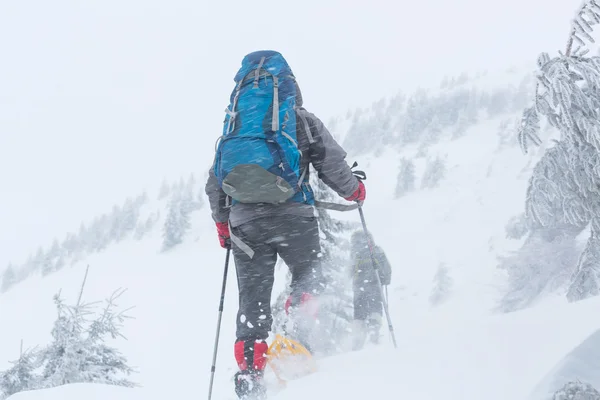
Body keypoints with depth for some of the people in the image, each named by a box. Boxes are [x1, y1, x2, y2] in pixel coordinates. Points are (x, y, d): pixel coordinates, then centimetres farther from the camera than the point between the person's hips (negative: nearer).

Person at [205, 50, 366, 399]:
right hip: (292, 214, -3)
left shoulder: (232, 127, 24)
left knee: (253, 300, 8)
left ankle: (250, 371, 0)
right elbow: (332, 163, 6)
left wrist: (221, 222, 33)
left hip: (244, 222, 3)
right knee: (310, 273, 16)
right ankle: (300, 330, -10)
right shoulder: (303, 120, 13)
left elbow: (214, 183, 22)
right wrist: (355, 190, 24)